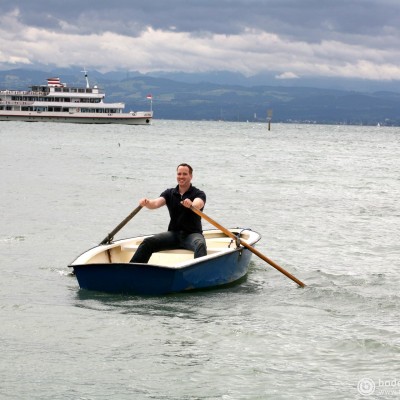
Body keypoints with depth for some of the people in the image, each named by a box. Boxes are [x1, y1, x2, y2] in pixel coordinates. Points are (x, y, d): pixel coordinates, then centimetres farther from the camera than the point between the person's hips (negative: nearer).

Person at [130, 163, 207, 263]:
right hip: (174, 233, 4)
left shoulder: (199, 194, 0)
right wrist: (147, 203, -31)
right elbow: (156, 203, -7)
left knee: (200, 245, -37)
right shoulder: (170, 193, 11)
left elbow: (198, 205, -24)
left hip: (193, 233, -3)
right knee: (148, 242, -16)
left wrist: (191, 205, -49)